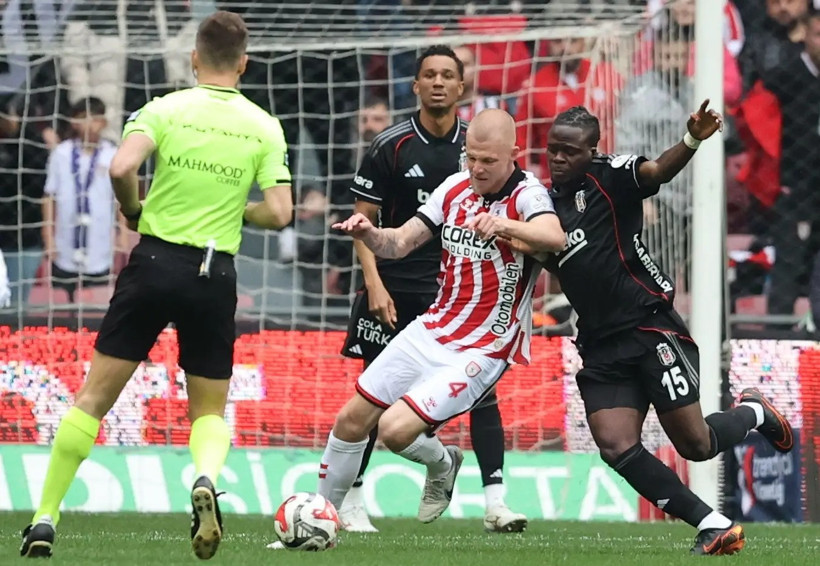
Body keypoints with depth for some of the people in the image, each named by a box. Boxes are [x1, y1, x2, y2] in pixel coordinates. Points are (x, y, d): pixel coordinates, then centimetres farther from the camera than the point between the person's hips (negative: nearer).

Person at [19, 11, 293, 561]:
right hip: (216, 275, 1)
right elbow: (278, 213, -4)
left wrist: (134, 209, 3)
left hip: (155, 260, -1)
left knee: (94, 396, 7)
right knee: (210, 410, 14)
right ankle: (206, 478, -21)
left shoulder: (166, 109, -2)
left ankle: (45, 520, 2)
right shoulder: (265, 127, 2)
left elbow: (121, 168, -17)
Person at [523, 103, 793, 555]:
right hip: (601, 348, 6)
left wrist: (692, 140, -47)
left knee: (695, 445, -3)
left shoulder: (610, 176, -6)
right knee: (617, 449, -13)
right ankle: (713, 526, -2)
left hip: (649, 327, -6)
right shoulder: (547, 203, 14)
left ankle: (753, 413, 31)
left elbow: (657, 171, -26)